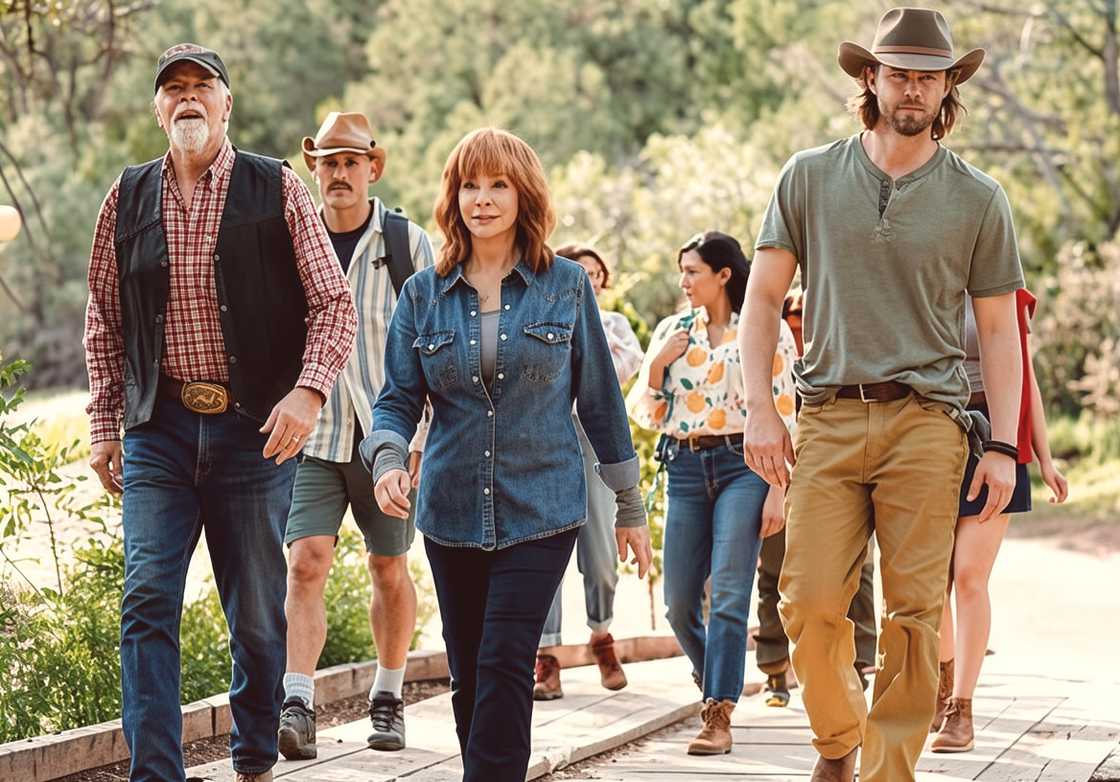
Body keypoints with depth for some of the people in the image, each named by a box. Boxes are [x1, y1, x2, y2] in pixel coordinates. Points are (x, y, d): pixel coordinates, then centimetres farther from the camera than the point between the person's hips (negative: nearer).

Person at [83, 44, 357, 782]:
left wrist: (308, 390, -16)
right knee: (148, 601, -10)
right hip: (159, 431, 2)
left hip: (255, 429, -2)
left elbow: (334, 302, -1)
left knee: (257, 611, 5)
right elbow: (104, 320, 15)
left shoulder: (277, 190, 1)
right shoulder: (128, 198, 8)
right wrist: (105, 426, 10)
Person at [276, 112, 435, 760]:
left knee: (389, 568, 9)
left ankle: (389, 699, 24)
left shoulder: (407, 242, -2)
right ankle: (298, 707, -17)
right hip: (313, 436, 1)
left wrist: (425, 440, -7)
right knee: (306, 562, -13)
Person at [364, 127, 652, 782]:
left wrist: (631, 507, 9)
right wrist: (389, 459, -18)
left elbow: (600, 400, 7)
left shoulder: (566, 285, 2)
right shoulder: (424, 293, 6)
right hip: (451, 514, 3)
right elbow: (398, 399, 4)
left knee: (505, 666, -14)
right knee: (469, 678, 8)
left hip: (541, 512, -3)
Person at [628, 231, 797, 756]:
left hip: (743, 464, -4)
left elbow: (782, 417, -2)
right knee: (679, 603, 3)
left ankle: (719, 716, -10)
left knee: (729, 594, -12)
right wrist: (657, 365, -6)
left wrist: (777, 491, -9)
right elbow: (645, 414, 11)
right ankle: (717, 685, 28)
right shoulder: (672, 330, 11)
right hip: (686, 467, 4)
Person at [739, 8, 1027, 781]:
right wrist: (760, 407, 1)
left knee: (914, 610, -6)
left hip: (926, 421, 0)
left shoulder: (979, 199, 7)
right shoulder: (810, 178, 9)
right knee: (810, 601, -7)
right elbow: (764, 296, 11)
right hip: (829, 418, 1)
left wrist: (1003, 445, 1)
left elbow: (999, 329, 9)